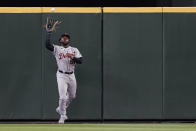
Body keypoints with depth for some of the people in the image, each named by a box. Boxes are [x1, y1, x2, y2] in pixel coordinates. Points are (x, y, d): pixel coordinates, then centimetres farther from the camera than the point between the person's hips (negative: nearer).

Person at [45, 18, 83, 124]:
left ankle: (61, 109, 40)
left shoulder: (74, 50, 8)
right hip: (61, 75, -4)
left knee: (72, 96, 17)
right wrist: (49, 31, -22)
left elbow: (80, 60, -4)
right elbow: (47, 44, -19)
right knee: (62, 97, -12)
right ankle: (62, 116, 4)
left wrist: (73, 58, -24)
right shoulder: (57, 49, -1)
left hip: (71, 75, 4)